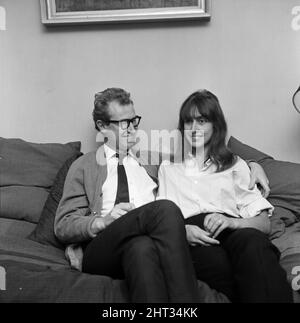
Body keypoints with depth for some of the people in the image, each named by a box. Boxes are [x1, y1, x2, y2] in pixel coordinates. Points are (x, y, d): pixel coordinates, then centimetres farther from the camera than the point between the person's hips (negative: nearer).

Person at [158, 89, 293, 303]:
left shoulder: (236, 166, 23)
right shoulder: (168, 168, 27)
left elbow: (264, 224, 12)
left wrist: (230, 221, -10)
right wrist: (183, 230, -10)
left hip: (233, 231, 1)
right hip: (191, 239, 0)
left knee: (250, 241, -36)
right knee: (219, 263, -36)